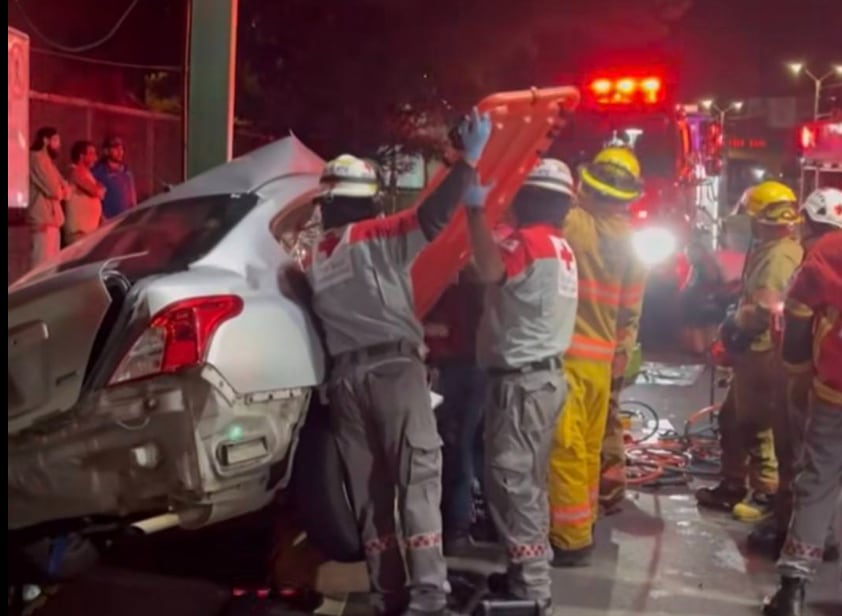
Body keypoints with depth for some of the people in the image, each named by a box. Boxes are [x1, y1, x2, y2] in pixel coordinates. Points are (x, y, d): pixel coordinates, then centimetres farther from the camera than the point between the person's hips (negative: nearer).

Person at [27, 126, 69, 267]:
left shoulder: (47, 161, 22)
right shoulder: (36, 158, -8)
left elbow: (65, 191, 16)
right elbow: (54, 191, -15)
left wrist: (60, 191, -4)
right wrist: (60, 191, 5)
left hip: (52, 220, 10)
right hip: (43, 220, -10)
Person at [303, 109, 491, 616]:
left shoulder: (315, 259, 15)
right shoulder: (378, 236, -3)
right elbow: (432, 216, -16)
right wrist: (470, 160, -14)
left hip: (344, 376, 6)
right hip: (394, 367, -5)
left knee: (370, 488, 10)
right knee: (418, 477, -6)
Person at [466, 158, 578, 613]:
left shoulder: (529, 240, -15)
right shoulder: (562, 248, 14)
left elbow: (490, 269, -32)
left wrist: (475, 207, -28)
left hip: (521, 380, -10)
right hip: (545, 375, 10)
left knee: (511, 483, -6)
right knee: (528, 482, 16)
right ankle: (528, 575, 25)